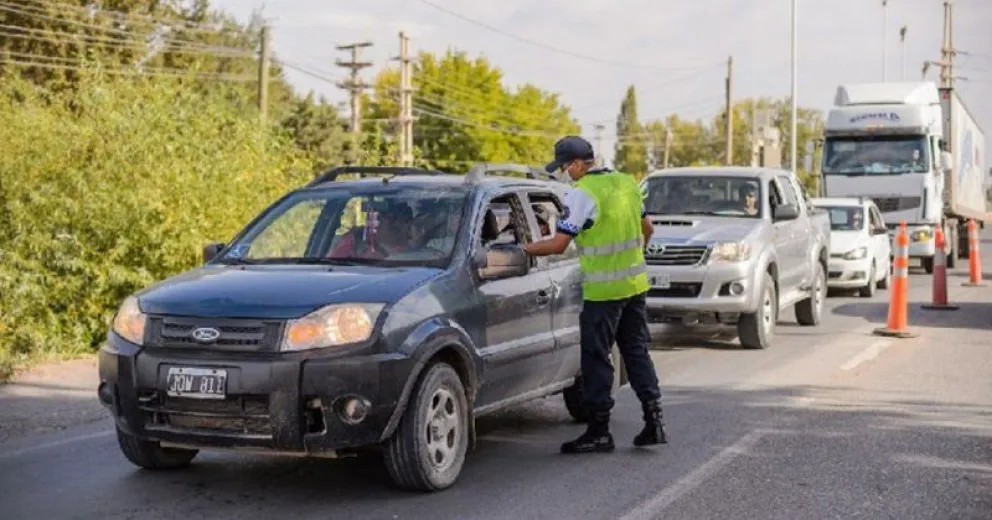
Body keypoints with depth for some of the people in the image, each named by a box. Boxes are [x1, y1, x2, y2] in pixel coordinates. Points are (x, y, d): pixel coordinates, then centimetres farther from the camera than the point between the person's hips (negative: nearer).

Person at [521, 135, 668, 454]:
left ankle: (599, 431, 5)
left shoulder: (582, 194, -15)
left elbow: (558, 245, -16)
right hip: (636, 284, 8)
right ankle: (654, 421, 13)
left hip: (603, 290, -8)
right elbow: (646, 229, 19)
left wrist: (524, 249, -3)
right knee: (637, 352, 14)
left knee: (596, 358, 1)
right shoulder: (626, 183, 9)